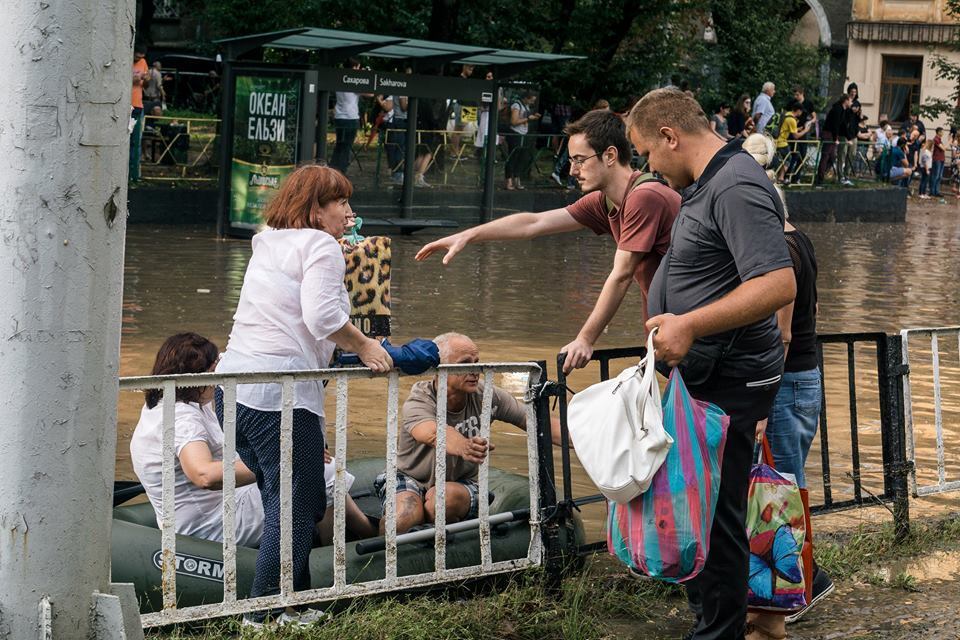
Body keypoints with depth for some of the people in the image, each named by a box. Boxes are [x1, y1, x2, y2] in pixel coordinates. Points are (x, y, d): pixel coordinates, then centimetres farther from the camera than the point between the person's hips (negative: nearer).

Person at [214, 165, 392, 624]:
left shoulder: (268, 245, 22)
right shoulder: (321, 246, -4)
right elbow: (323, 315, -18)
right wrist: (364, 347, -6)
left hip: (234, 381, 9)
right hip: (280, 391, -9)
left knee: (285, 501, 16)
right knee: (297, 505, -4)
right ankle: (264, 616, -5)